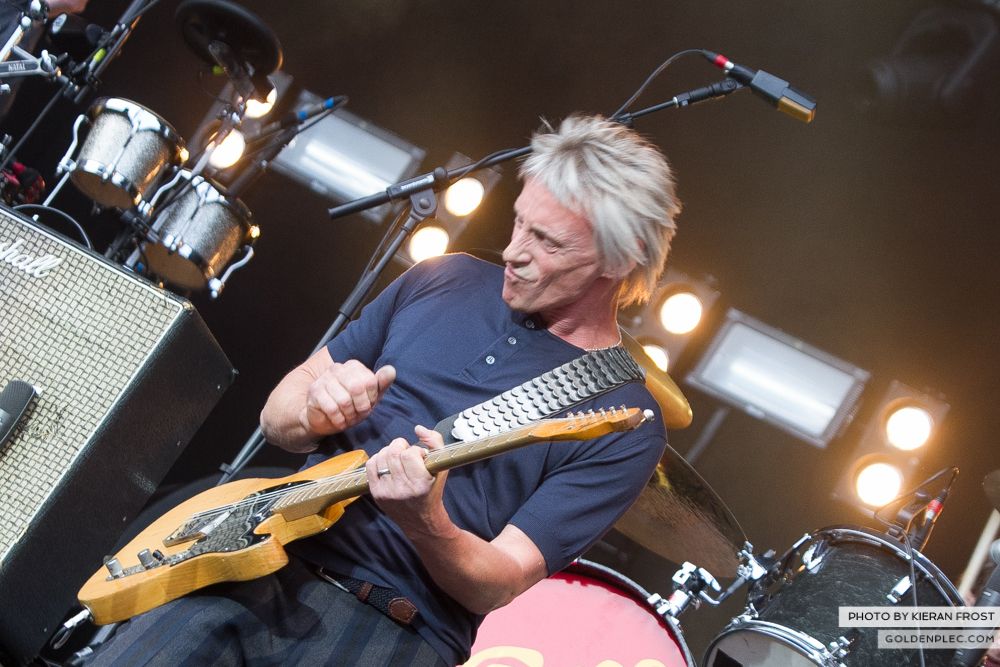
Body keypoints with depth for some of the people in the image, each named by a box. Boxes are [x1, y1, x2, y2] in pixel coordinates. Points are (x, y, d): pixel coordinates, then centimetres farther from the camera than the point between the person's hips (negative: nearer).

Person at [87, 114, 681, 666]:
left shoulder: (624, 427, -5)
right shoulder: (447, 280, 9)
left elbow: (503, 588, -9)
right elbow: (278, 415, 12)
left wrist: (425, 525, -28)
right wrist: (315, 414, -11)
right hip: (267, 560, 4)